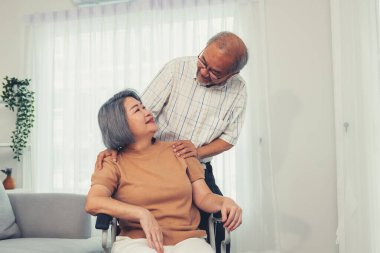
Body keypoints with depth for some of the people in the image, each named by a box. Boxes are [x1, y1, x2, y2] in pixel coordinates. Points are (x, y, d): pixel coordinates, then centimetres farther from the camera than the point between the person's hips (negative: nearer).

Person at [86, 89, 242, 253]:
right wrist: (142, 214, -24)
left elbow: (204, 197, 11)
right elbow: (92, 203, -12)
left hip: (186, 239, 2)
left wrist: (225, 202, -12)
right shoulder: (114, 164, 6)